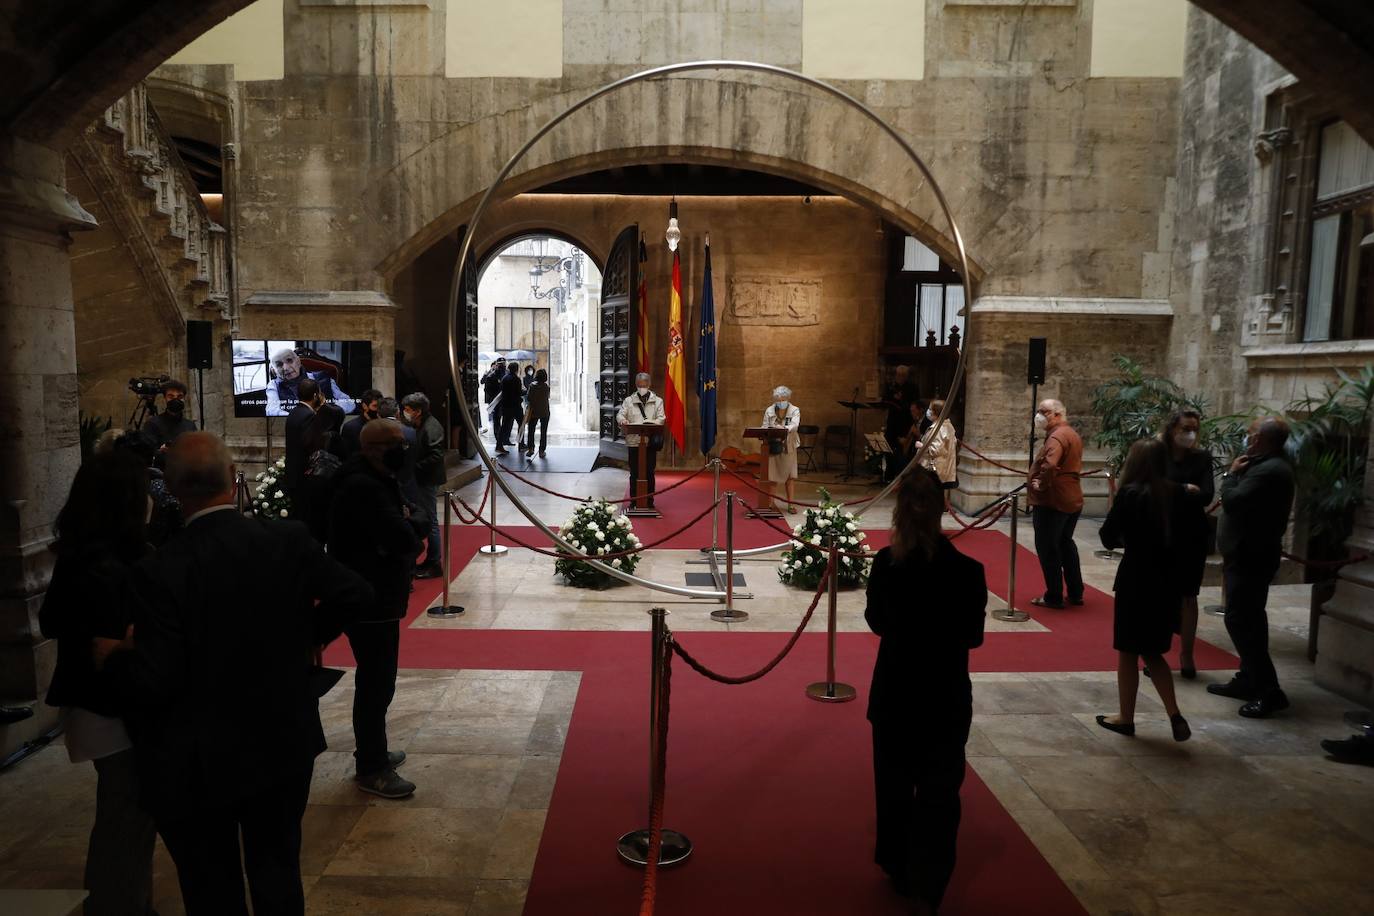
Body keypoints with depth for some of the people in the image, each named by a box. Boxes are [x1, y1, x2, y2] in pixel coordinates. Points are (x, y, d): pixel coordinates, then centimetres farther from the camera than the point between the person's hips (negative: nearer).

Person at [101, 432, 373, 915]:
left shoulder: (163, 570, -22)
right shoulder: (289, 540, -14)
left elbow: (152, 681, -21)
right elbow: (356, 594, -6)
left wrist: (112, 656, -1)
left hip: (200, 762, -3)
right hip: (284, 744, 3)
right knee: (278, 875, 21)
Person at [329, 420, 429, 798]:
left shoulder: (379, 481, 12)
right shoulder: (363, 487, -22)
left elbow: (417, 522, 13)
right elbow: (402, 538, -27)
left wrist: (409, 521, -8)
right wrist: (413, 522, -7)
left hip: (377, 597, 11)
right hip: (369, 602, -11)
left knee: (376, 680, 20)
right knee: (376, 684, -2)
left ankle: (372, 752, 35)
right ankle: (371, 769, 9)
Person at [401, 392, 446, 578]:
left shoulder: (431, 428, -17)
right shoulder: (418, 426, 11)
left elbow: (436, 456, -24)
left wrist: (415, 468, -18)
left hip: (428, 480, -9)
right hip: (421, 480, 9)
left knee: (430, 521, -3)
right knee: (425, 520, 14)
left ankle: (435, 564, 5)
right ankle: (429, 561, 24)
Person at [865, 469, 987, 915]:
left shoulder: (885, 563, -14)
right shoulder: (967, 570, -20)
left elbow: (876, 622, 0)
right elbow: (973, 637, -7)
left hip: (894, 693, 2)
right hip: (946, 698, -2)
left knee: (894, 786, 20)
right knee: (939, 795, 13)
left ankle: (900, 871, 38)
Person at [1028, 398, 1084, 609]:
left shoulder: (1057, 436, -18)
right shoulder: (1072, 434, 15)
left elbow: (1049, 465, -35)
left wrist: (1041, 485, -21)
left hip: (1051, 501, -10)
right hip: (1072, 500, 10)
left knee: (1048, 549, -1)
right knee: (1065, 545, 20)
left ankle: (1053, 597, 5)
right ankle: (1075, 593, 26)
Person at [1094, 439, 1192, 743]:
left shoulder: (1130, 493, -14)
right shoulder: (1178, 494, 1)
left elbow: (1108, 538, -10)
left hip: (1136, 581, -5)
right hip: (1168, 580, 5)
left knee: (1128, 652, 10)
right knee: (1153, 651, 18)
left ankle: (1126, 718, 20)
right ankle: (1175, 715, 7)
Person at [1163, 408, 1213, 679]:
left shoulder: (1202, 458, -1)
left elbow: (1206, 496, -12)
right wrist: (1185, 489, -15)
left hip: (1191, 536, 1)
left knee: (1187, 596, 10)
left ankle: (1186, 654, 19)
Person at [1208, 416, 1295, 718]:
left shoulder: (1269, 471, -22)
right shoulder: (1267, 466, 13)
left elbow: (1232, 501, -25)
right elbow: (1241, 502, 15)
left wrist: (1231, 474, -13)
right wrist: (1237, 474, 3)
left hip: (1251, 557, -11)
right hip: (1249, 554, 11)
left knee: (1239, 620, -10)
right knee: (1248, 620, 17)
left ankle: (1269, 691, -6)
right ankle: (1248, 680, 27)